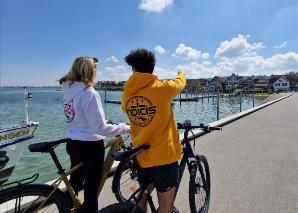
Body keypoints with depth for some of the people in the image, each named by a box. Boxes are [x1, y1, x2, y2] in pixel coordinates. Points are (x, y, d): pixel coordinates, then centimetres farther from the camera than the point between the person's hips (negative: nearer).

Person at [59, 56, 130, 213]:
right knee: (91, 189, 11)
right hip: (90, 146, -8)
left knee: (74, 183, 28)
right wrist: (125, 128, -16)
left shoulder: (68, 90, 1)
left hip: (73, 143, 8)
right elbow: (100, 128, -24)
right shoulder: (89, 93, -23)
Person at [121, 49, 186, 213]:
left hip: (141, 155, 5)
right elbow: (180, 82, 5)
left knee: (142, 198, 27)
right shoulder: (161, 88, -15)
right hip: (164, 155, -4)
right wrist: (181, 73, 28)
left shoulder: (126, 93, -3)